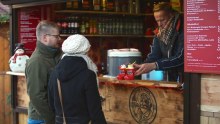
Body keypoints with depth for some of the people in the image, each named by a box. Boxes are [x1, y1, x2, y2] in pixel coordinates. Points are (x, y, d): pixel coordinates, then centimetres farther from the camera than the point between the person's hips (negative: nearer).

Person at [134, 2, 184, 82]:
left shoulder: (183, 31, -18)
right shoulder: (159, 34, 3)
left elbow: (180, 58, -27)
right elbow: (154, 56, 2)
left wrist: (154, 65, -34)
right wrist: (141, 67, -19)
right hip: (171, 79, 6)